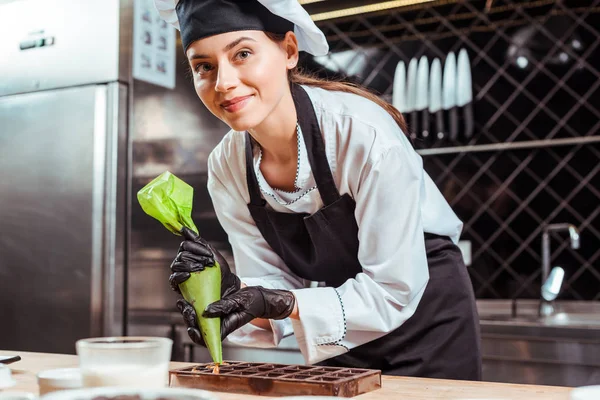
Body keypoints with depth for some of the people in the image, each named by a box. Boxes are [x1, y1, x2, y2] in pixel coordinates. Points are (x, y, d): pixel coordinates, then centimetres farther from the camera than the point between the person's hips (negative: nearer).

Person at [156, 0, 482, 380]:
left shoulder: (366, 135, -30)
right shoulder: (225, 167, -13)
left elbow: (393, 292, -26)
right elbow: (275, 286, -9)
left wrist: (281, 302, -36)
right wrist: (232, 291, -30)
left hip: (426, 320, -4)